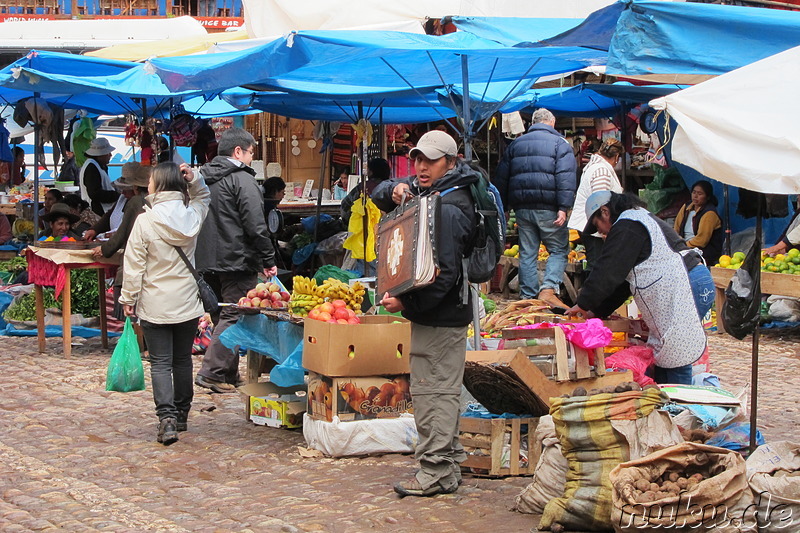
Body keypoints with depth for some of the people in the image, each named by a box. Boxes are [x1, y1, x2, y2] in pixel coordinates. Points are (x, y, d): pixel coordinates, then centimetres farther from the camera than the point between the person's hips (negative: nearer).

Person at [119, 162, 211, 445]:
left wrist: (128, 298, 1)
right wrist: (194, 180, 5)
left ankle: (167, 418, -14)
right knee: (183, 360, 15)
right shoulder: (192, 216, -1)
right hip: (188, 304, 4)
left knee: (160, 363, -1)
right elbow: (203, 197, 24)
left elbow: (134, 265, -10)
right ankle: (182, 414, 26)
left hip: (155, 306, -4)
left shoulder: (145, 221, -14)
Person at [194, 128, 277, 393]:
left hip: (207, 262, 8)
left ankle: (229, 374, 18)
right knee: (234, 316, -6)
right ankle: (212, 371, -13)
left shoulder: (203, 178, 14)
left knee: (221, 315, 15)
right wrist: (268, 260, -10)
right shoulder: (242, 179, -11)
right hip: (236, 261, -8)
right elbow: (255, 227, -16)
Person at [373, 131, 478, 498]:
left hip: (440, 316, -11)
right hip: (441, 313, 11)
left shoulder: (450, 208, -19)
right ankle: (448, 463, 26)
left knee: (434, 392, -7)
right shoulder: (423, 191, 11)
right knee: (441, 391, 17)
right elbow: (379, 195, 21)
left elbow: (445, 272, -25)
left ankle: (436, 474, -3)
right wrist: (394, 192, -2)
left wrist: (407, 303, -26)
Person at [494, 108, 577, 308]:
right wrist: (563, 207, -17)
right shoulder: (559, 143, 2)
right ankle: (548, 289, -16)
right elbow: (566, 177, -11)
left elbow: (501, 177, 17)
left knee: (527, 253, 9)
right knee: (559, 250, 2)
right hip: (548, 208, -4)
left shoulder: (516, 143, 16)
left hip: (522, 208, 4)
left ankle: (528, 296, 7)